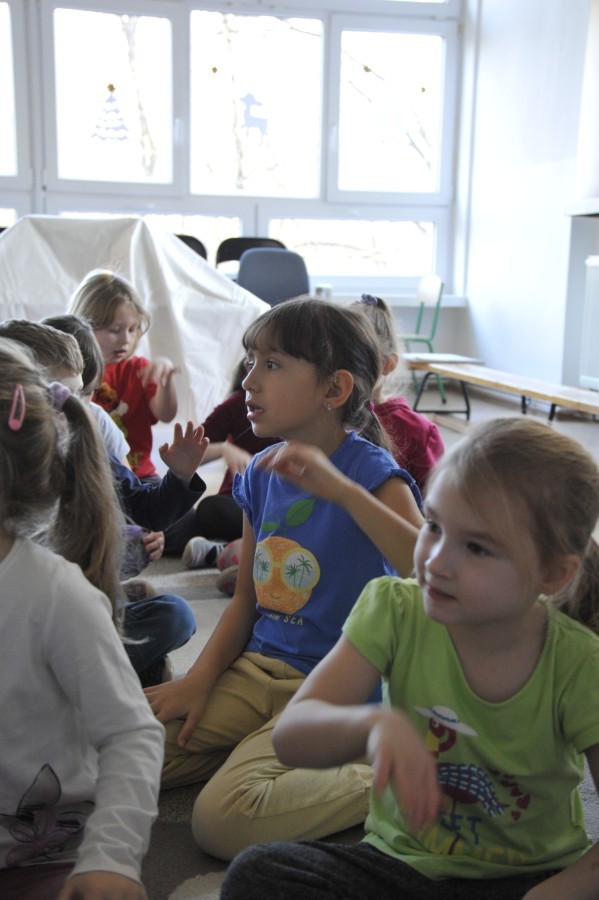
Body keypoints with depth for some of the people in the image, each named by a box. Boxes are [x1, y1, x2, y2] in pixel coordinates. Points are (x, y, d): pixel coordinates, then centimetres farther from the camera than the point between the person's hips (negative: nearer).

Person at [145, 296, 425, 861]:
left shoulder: (373, 475, -14)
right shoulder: (262, 473, 6)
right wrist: (199, 679, 0)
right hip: (258, 669, 7)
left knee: (223, 820, -25)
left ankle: (389, 781, -6)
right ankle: (255, 748, 11)